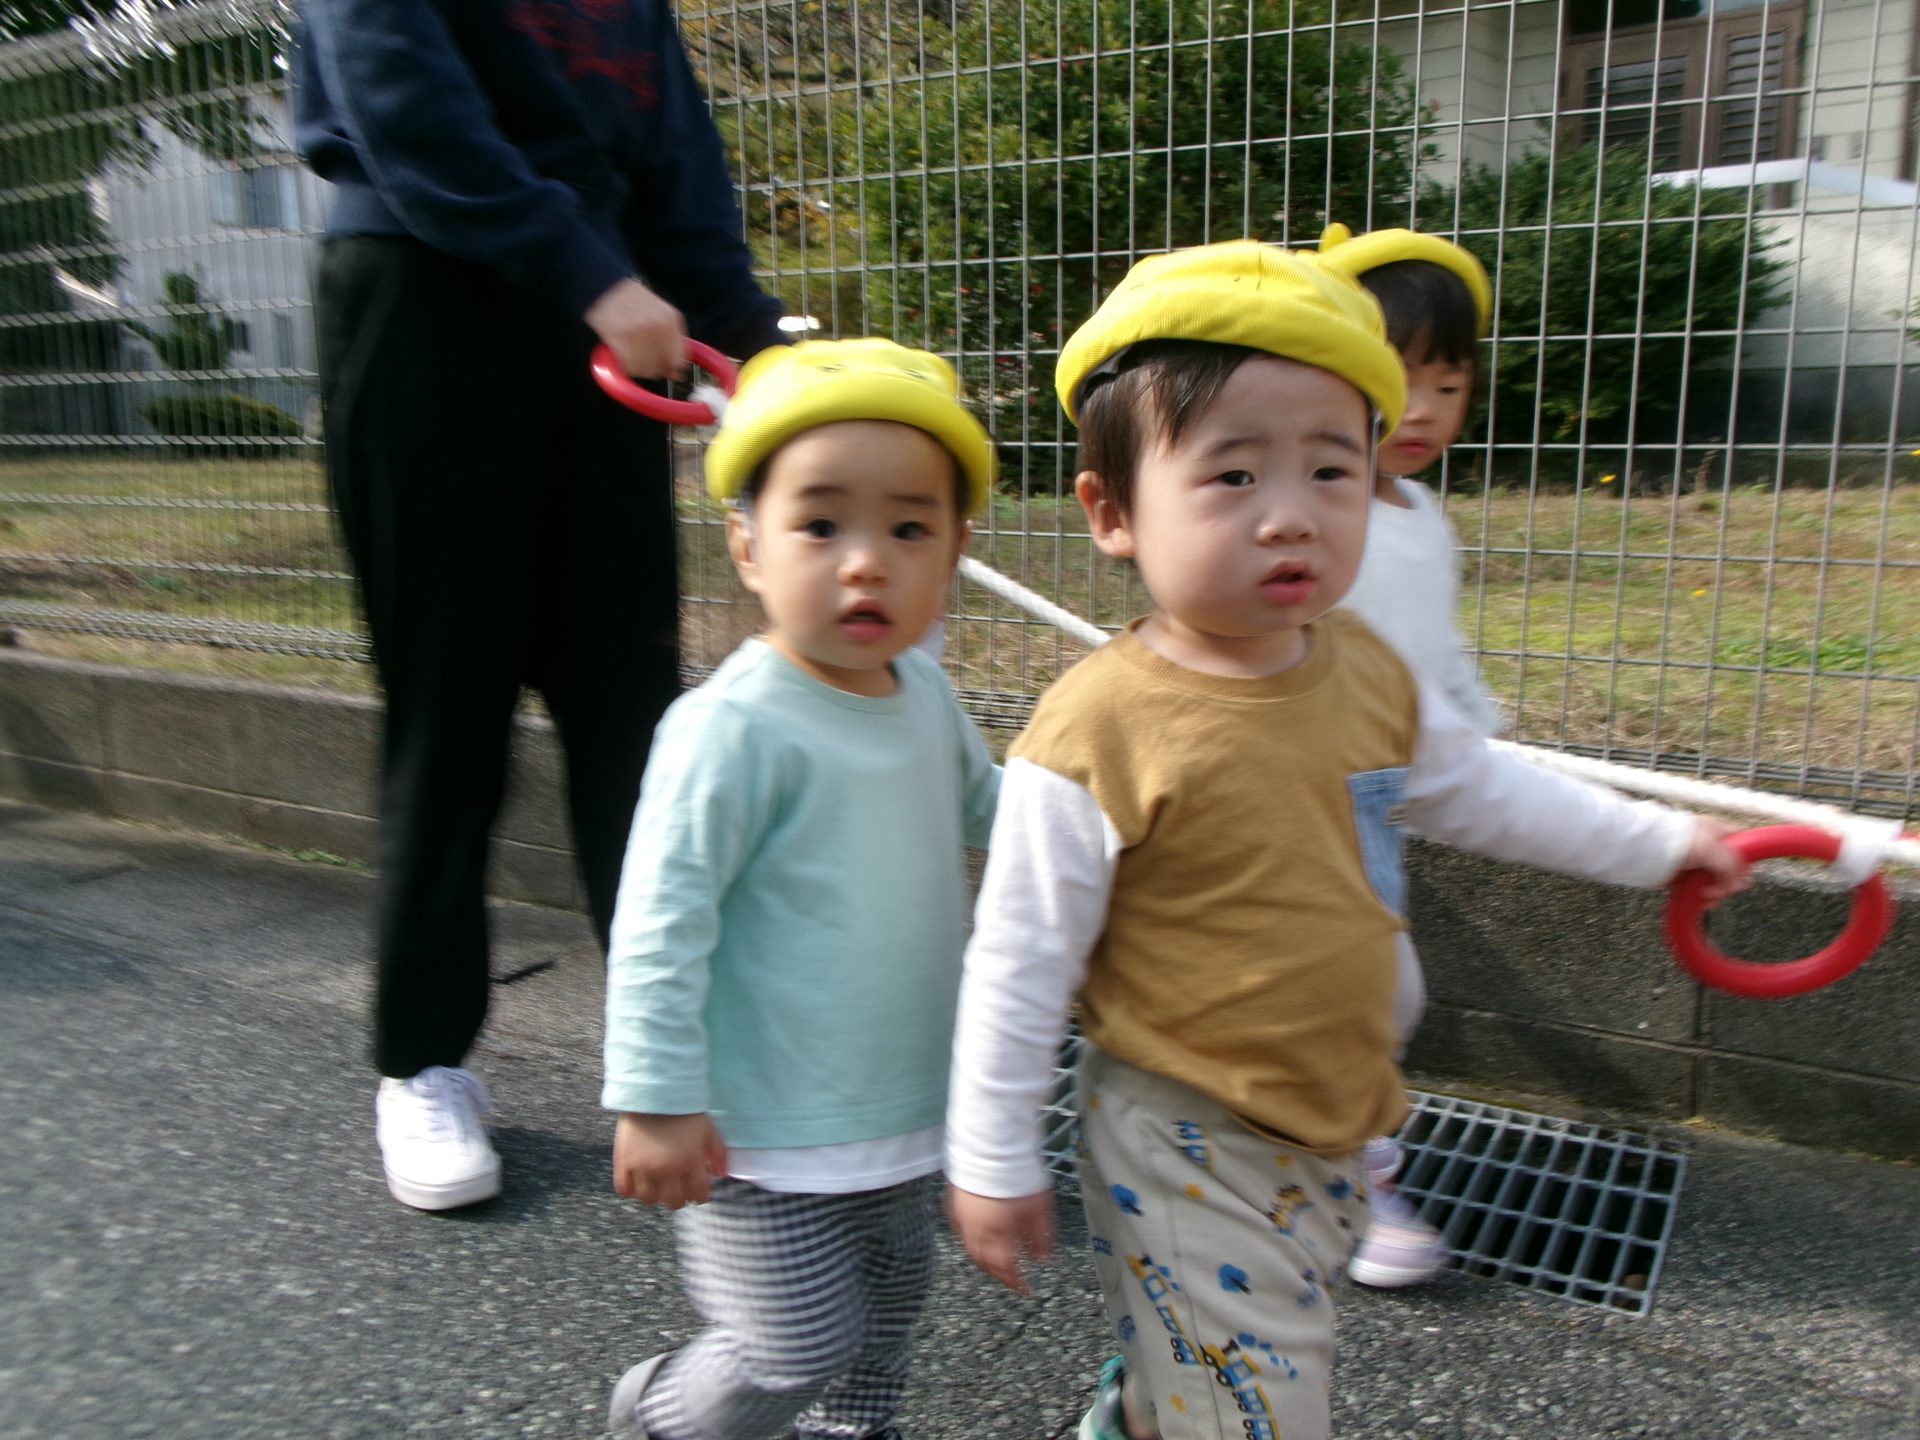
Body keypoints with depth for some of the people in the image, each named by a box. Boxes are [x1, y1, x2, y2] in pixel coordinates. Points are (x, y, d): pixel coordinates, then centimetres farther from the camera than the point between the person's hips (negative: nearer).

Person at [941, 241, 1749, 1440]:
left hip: (1334, 1130, 7)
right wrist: (994, 1162, -9)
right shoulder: (1098, 736, -25)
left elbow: (1478, 788, 14)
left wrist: (1656, 841, 20)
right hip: (1188, 1151, -6)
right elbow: (1019, 966, -16)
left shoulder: (1368, 673, -6)